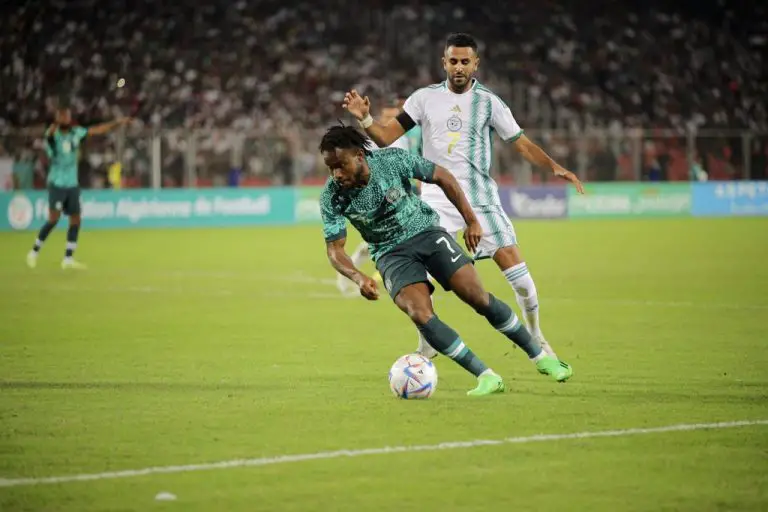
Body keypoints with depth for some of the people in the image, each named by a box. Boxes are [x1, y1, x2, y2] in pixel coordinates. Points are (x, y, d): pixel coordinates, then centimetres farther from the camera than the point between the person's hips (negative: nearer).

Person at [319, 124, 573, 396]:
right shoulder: (332, 197, -18)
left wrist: (471, 221, -8)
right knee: (421, 316, -22)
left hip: (424, 231, 0)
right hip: (391, 254, 0)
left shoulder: (393, 159, -21)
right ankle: (487, 378, -14)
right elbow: (334, 248, -13)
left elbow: (443, 177, -7)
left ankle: (541, 356, 8)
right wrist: (358, 277, -32)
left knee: (478, 297, -9)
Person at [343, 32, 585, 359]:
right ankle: (425, 351, 8)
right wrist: (365, 119, -15)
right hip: (436, 199, 1)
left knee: (512, 261, -10)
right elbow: (386, 137, 4)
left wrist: (554, 167, -12)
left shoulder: (489, 103, 2)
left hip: (480, 197, -1)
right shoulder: (425, 98, 5)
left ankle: (536, 339, 10)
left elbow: (522, 144, 3)